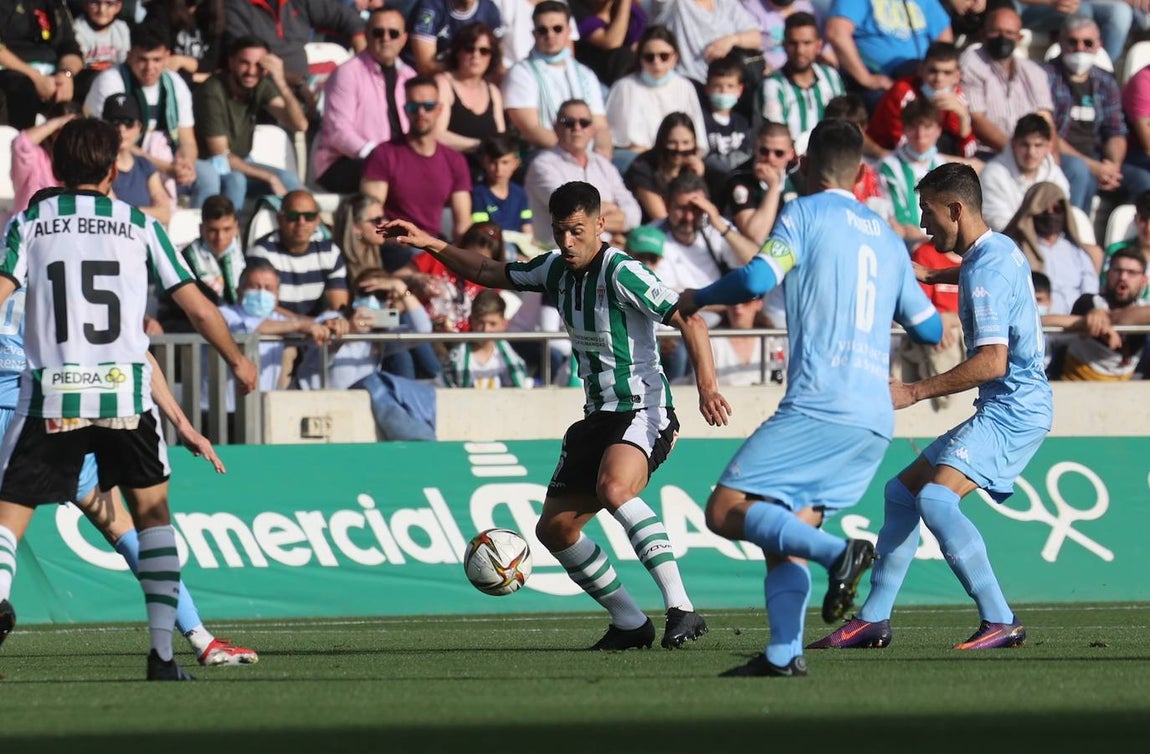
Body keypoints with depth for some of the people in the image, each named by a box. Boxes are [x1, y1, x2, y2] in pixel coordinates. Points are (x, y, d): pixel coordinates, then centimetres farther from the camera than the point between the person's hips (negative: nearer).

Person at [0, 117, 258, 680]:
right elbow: (198, 308, 10)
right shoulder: (139, 226, 9)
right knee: (152, 510, 15)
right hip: (125, 389, 1)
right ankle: (163, 651, 7)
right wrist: (237, 361, 26)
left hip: (51, 393, -1)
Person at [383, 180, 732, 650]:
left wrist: (706, 385, -34)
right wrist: (431, 245, 14)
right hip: (598, 417, 9)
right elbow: (489, 274, 23)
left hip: (643, 412, -9)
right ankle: (630, 623, 19)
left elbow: (689, 321, -21)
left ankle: (681, 609, -38)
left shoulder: (620, 272, -16)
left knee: (613, 488, -37)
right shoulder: (555, 270, 8)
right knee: (554, 528, 7)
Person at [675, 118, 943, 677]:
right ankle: (783, 653, -7)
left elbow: (757, 280, -12)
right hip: (875, 419, 7)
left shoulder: (805, 213, 2)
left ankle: (838, 553, -25)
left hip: (817, 408, -7)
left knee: (726, 511, -6)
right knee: (783, 533, 10)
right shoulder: (888, 238, 21)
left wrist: (696, 299, 7)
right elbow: (930, 328, 25)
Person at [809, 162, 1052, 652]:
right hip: (1000, 411, 11)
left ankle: (1000, 623, -28)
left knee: (935, 498, -27)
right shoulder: (999, 250, 14)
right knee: (902, 491, 16)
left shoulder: (986, 270, -17)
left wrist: (914, 392, -22)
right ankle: (873, 620, 19)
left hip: (1012, 409, -11)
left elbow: (992, 362, -26)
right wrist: (932, 275, 37)